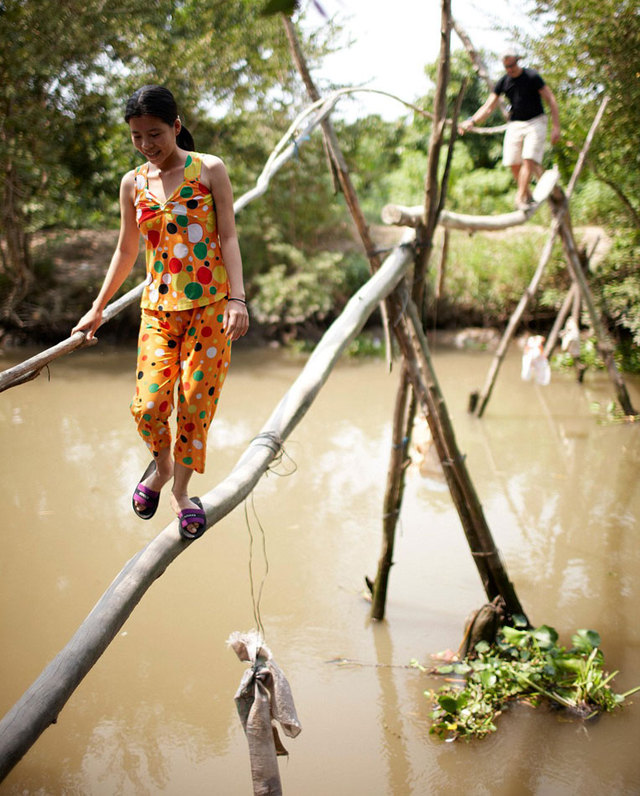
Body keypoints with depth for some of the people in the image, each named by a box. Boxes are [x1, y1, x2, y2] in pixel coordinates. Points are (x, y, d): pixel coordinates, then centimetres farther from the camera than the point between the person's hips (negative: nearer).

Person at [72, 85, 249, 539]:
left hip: (210, 304, -2)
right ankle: (161, 466, 21)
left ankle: (181, 488, 17)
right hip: (159, 306, 2)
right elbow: (126, 252, 17)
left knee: (196, 400, -4)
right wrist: (98, 309, 20)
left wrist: (237, 298, -15)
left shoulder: (210, 170, 0)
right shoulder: (133, 183, 9)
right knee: (148, 404, -10)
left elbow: (229, 237, -3)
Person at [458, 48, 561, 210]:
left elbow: (551, 101, -6)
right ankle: (528, 196, 16)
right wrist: (471, 121, -14)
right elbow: (488, 107, 2)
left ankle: (520, 198, -14)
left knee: (529, 160, -17)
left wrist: (556, 127, -12)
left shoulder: (532, 77, -9)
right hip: (514, 124, 5)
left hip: (535, 122, -4)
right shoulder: (503, 82, 3)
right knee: (514, 164, -2)